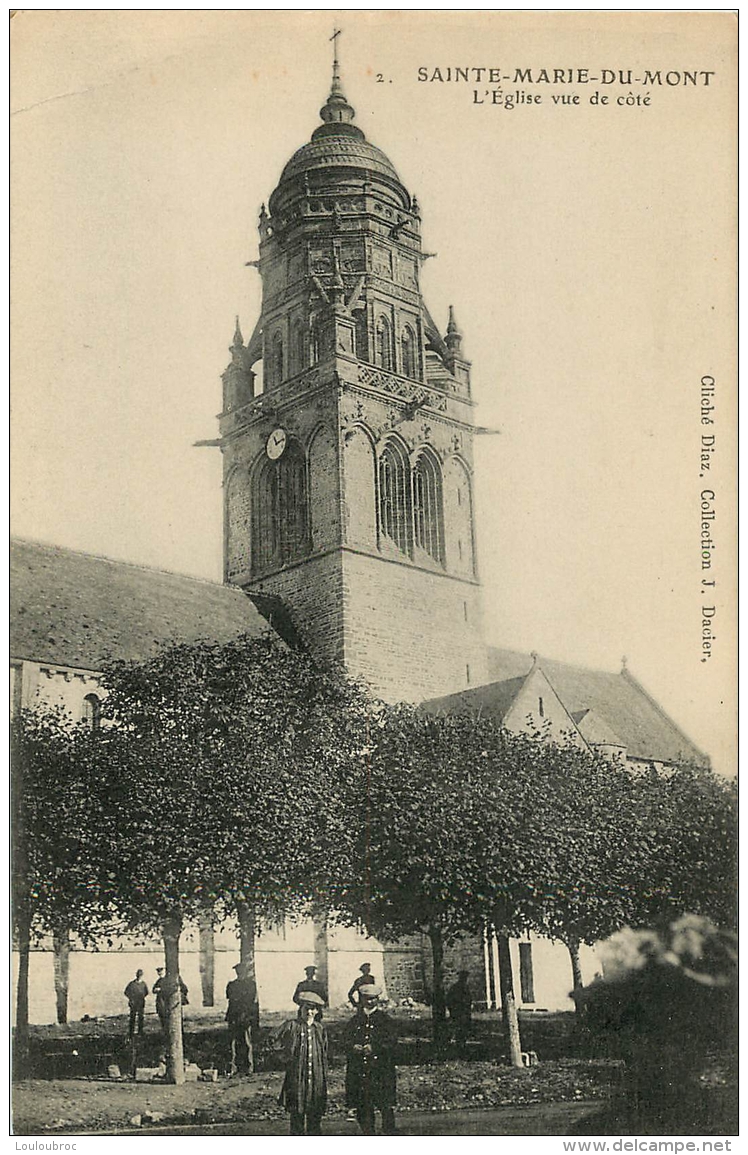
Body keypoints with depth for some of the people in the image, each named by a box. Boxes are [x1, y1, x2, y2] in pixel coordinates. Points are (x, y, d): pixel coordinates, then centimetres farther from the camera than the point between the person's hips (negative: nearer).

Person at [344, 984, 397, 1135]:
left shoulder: (385, 1019, 4)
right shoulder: (355, 1020, 15)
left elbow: (392, 1040, -5)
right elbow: (347, 1041, 12)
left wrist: (374, 1047, -16)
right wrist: (354, 1046, -10)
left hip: (381, 1070, -3)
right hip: (358, 1070, 3)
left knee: (386, 1105, -7)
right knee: (363, 1106, 5)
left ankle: (388, 1133, -1)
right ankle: (367, 1134, 16)